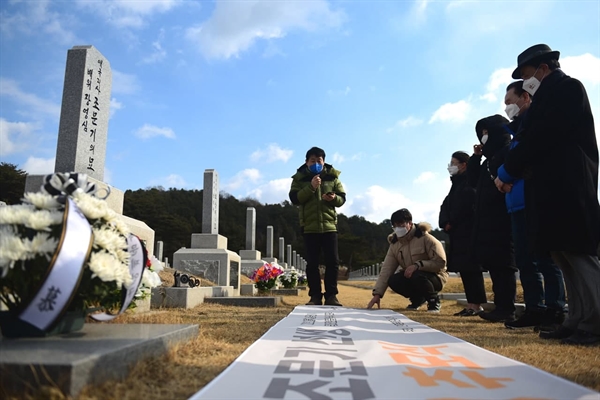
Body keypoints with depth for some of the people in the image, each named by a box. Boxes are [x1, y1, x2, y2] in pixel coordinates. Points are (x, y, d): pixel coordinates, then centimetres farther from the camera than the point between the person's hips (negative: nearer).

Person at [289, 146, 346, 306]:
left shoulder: (332, 176, 7)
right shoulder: (299, 178, 3)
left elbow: (342, 198, 6)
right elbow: (294, 198, -8)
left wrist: (334, 198, -17)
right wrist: (310, 187, -19)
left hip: (329, 225, 1)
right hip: (309, 226, -1)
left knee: (332, 261, 0)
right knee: (312, 263, 2)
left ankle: (331, 295, 9)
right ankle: (315, 296, 10)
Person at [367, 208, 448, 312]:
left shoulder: (425, 238, -18)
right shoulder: (394, 244, -3)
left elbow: (440, 262, -22)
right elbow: (386, 270, -9)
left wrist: (418, 265, -34)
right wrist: (377, 294, -18)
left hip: (435, 276, -5)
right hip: (410, 276, 6)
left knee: (417, 277, -37)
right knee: (393, 281, -22)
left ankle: (434, 300, -6)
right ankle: (418, 298, 7)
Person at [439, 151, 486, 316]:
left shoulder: (469, 183, -8)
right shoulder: (457, 184, 21)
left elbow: (464, 206, -19)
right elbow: (446, 206, 13)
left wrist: (451, 223, -9)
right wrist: (445, 223, -3)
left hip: (468, 232, -9)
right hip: (458, 233, 9)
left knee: (471, 269, -7)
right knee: (464, 269, 8)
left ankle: (477, 305, -3)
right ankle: (471, 304, 13)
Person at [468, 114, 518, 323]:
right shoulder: (491, 159, 21)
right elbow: (474, 181, 17)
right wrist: (475, 157, 11)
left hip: (501, 217, -9)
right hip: (488, 220, 9)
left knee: (503, 263, -8)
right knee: (494, 263, 8)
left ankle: (506, 309, -5)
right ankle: (501, 306, 13)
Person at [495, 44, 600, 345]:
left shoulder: (565, 87, -4)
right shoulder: (552, 94, 23)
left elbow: (540, 137, -13)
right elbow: (536, 137, 16)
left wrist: (508, 170, -5)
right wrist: (512, 171, 4)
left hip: (565, 186, -9)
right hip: (554, 187, 9)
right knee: (564, 254, 8)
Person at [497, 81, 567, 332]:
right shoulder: (519, 128, 22)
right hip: (520, 203, 9)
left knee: (545, 259, -4)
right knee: (525, 260, 9)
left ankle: (555, 312, 3)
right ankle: (535, 310, 16)